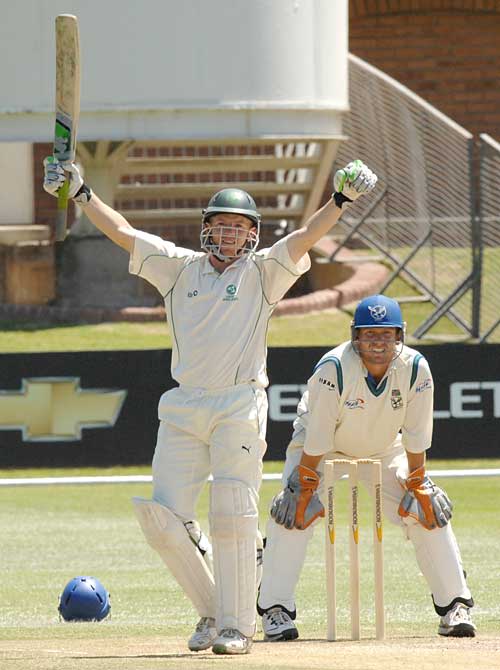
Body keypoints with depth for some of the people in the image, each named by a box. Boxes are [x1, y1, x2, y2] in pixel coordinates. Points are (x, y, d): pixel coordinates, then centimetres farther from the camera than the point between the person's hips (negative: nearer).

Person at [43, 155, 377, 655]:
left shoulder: (262, 272, 6)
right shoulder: (180, 267, 15)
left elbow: (304, 238, -7)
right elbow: (121, 232, 13)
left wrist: (339, 200, -22)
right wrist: (80, 194, 7)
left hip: (239, 408, -3)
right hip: (182, 409, 4)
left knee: (232, 519, -10)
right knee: (163, 519, -4)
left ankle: (236, 624, -2)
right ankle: (212, 611, 13)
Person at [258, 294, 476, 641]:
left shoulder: (416, 369, -26)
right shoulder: (333, 368, -34)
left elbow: (416, 439, -16)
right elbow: (316, 439, -27)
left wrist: (416, 486, -12)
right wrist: (306, 487, -23)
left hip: (385, 449, 3)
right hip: (325, 448, -3)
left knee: (428, 509, -8)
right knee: (296, 511, -22)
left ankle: (455, 605, 0)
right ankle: (276, 610, -13)